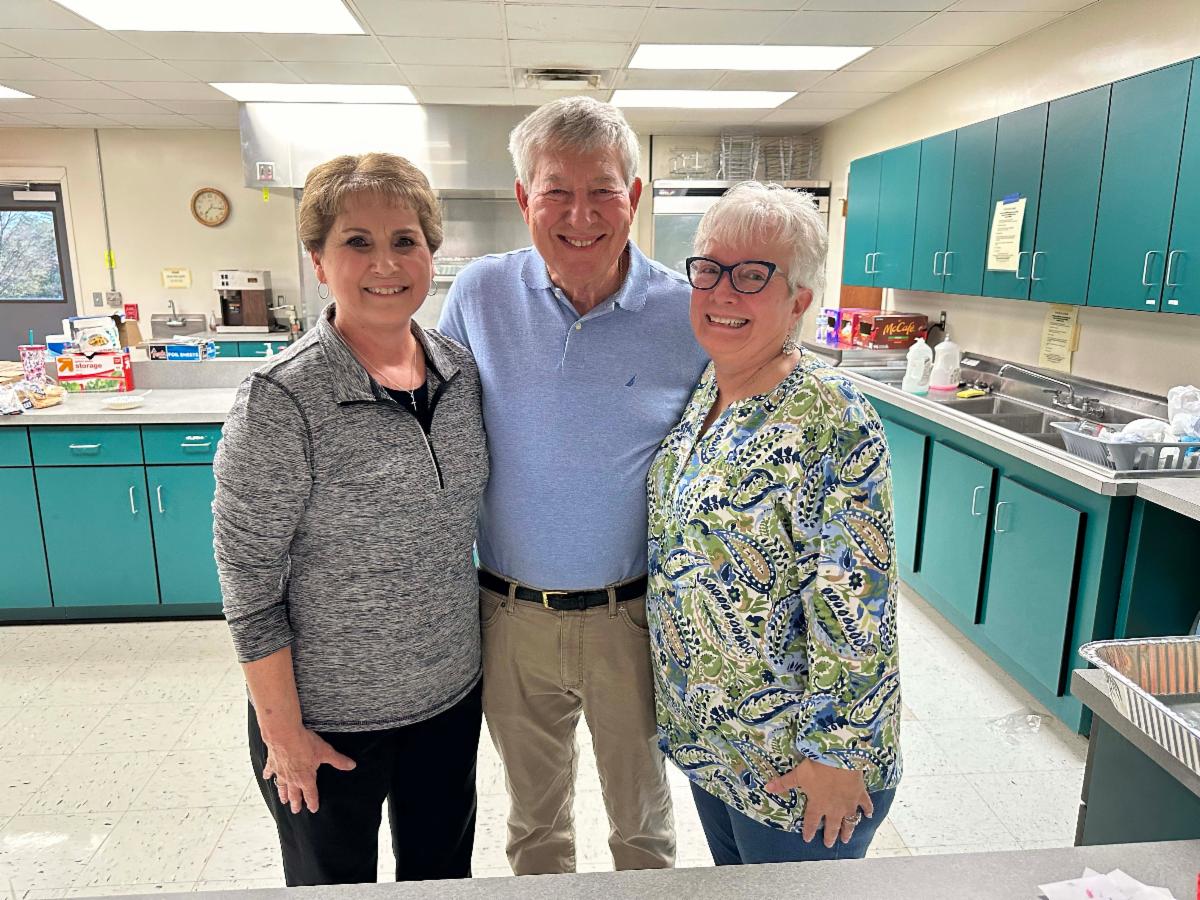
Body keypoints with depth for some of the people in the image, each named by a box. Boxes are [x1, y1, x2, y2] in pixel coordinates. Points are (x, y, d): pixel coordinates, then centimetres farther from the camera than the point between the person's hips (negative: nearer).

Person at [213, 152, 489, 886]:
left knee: (443, 871, 25)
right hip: (329, 718, -4)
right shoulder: (281, 399, -20)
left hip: (452, 693, 5)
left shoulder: (462, 371, -4)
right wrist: (282, 729, -11)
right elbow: (248, 576, -15)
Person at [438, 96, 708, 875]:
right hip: (510, 614, 2)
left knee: (642, 814, 22)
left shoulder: (688, 315, -11)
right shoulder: (479, 294, -6)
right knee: (534, 813, 26)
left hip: (632, 618, -1)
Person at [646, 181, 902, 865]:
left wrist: (835, 753, -19)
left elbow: (855, 609, -23)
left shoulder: (830, 417, -24)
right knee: (729, 883, 28)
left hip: (796, 757, -7)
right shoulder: (700, 393, -1)